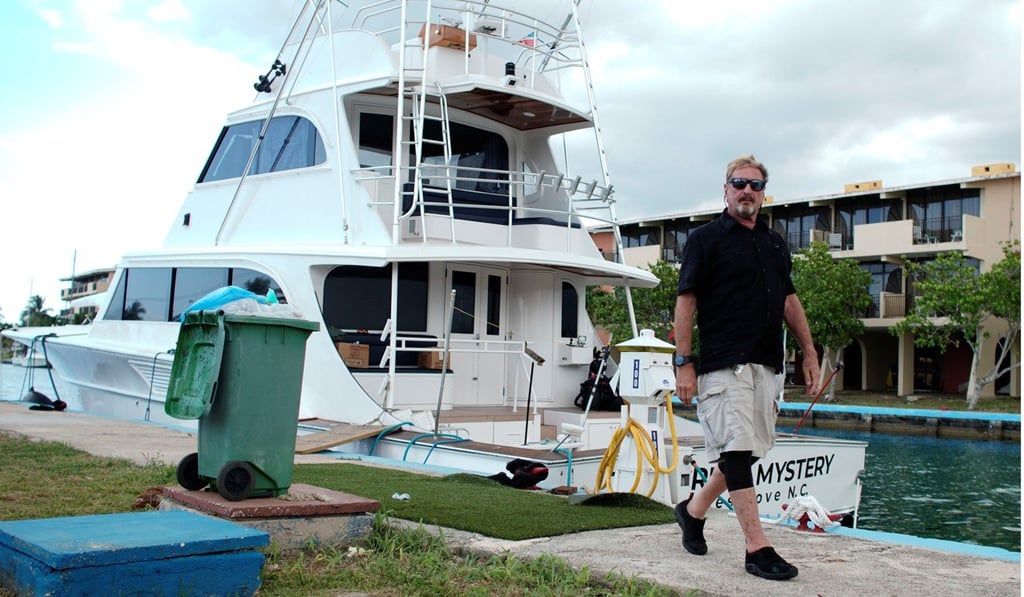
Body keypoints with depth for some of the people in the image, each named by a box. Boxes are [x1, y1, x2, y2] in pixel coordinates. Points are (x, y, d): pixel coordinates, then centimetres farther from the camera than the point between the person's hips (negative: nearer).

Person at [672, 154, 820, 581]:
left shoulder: (775, 243, 18)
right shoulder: (706, 238, 0)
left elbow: (789, 301, 23)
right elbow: (686, 301, -5)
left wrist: (809, 352, 16)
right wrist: (684, 363, -12)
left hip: (767, 365, 7)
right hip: (724, 364, -7)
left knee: (748, 450, 10)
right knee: (737, 449, -8)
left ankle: (694, 510, 29)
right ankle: (757, 548, -5)